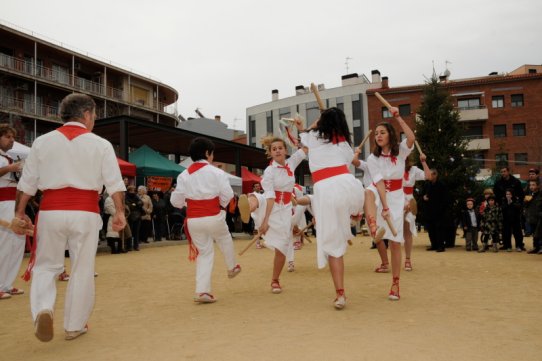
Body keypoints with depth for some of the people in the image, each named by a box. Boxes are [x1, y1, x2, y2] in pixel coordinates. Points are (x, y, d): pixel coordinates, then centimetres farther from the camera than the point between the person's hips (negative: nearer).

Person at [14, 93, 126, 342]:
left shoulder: (43, 141, 6)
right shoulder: (100, 144, 1)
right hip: (85, 214, -1)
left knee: (46, 265, 16)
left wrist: (19, 213, 16)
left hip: (51, 212, 1)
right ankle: (75, 325, 21)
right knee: (82, 270, 11)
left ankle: (43, 310, -8)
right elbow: (115, 183, -4)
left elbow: (27, 183, 8)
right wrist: (120, 212, -1)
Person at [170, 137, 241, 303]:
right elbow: (227, 195, -10)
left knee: (204, 253, 15)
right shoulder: (216, 172, -8)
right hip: (213, 218, -2)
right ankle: (232, 268, 48)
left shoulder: (184, 175, 0)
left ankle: (202, 290, 9)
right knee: (225, 240, 28)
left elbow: (176, 201, 2)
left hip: (194, 220, 3)